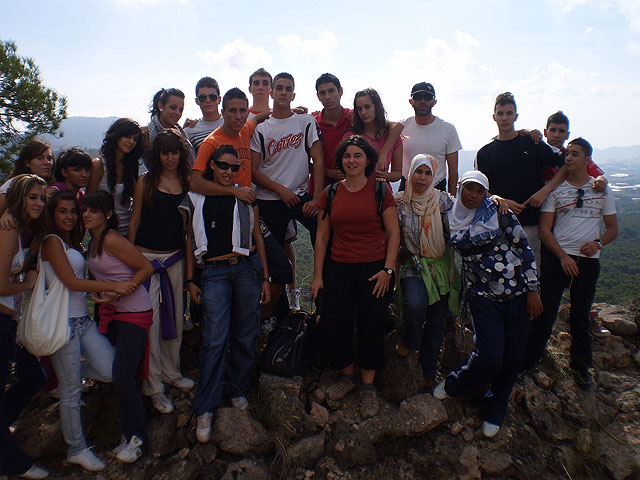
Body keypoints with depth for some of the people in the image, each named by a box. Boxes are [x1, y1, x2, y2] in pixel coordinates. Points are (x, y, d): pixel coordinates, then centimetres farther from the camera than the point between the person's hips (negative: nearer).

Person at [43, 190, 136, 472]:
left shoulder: (73, 242, 16)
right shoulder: (52, 241, -8)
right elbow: (71, 282, -16)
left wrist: (100, 292, 4)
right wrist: (114, 286, -17)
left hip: (84, 319, 7)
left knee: (110, 371, -1)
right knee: (71, 391, 3)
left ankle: (64, 373, 26)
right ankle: (77, 450, 19)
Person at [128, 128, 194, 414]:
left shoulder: (187, 183, 7)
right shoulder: (146, 182, 1)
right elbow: (135, 221, 4)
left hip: (176, 257, 3)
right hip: (146, 256, -3)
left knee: (175, 315, 10)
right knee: (149, 319, -4)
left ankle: (171, 372, 28)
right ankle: (153, 385, 9)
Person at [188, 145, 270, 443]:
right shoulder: (197, 198, 9)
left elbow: (257, 236, 11)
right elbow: (192, 240, 10)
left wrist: (264, 276, 6)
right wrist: (190, 279, 4)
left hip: (247, 267, 2)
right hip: (215, 273, -1)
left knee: (245, 335, 6)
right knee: (215, 338, -7)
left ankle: (237, 390, 27)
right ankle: (205, 408, 5)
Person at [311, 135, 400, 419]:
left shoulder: (380, 189, 0)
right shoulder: (330, 193, 7)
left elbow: (393, 233, -1)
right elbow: (322, 236, 8)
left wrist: (387, 270, -9)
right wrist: (317, 275, 5)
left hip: (374, 267, -2)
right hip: (338, 268, 3)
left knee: (371, 328, 2)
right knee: (334, 328, 1)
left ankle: (368, 386, 23)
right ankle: (348, 375, 28)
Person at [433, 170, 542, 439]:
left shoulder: (498, 213, -5)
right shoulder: (451, 220, 2)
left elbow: (524, 248, -3)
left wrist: (533, 290, -4)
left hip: (516, 292, 0)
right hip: (482, 296, 0)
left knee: (511, 359, 6)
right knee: (490, 355, -13)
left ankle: (494, 412, 29)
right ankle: (454, 385, 17)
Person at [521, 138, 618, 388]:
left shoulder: (602, 190, 8)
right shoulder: (555, 189, 3)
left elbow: (613, 228, 12)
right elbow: (544, 229, 0)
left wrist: (598, 243, -9)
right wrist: (563, 256, -11)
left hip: (588, 260, 2)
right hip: (556, 257, -1)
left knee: (581, 315, 9)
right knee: (545, 312, -3)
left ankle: (581, 365, 27)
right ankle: (526, 361, 9)